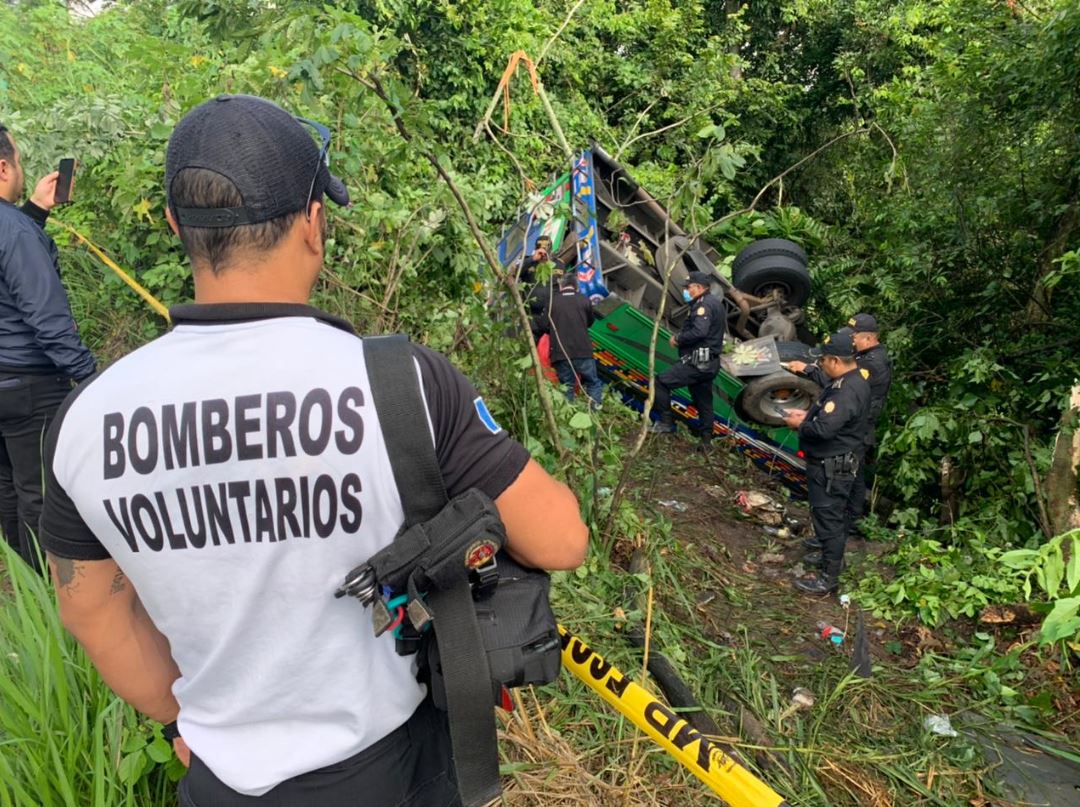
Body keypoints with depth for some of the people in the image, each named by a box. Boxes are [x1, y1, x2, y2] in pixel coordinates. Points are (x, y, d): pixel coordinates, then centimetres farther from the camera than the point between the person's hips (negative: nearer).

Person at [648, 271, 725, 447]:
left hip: (697, 362, -11)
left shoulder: (704, 305, -13)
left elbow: (699, 332, -28)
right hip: (709, 363, 11)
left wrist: (678, 338, -14)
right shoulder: (714, 303, 19)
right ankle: (705, 440, 23)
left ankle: (666, 422, -4)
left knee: (660, 382, -7)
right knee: (704, 401, 16)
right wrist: (681, 337, 5)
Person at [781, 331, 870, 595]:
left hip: (832, 467, -11)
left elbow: (824, 429, -33)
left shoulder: (847, 391, -28)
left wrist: (799, 425, -15)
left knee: (828, 518, -1)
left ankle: (828, 578, 9)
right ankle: (833, 558, 40)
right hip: (832, 462, 11)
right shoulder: (849, 381, 7)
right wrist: (806, 414, 7)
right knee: (834, 516, 24)